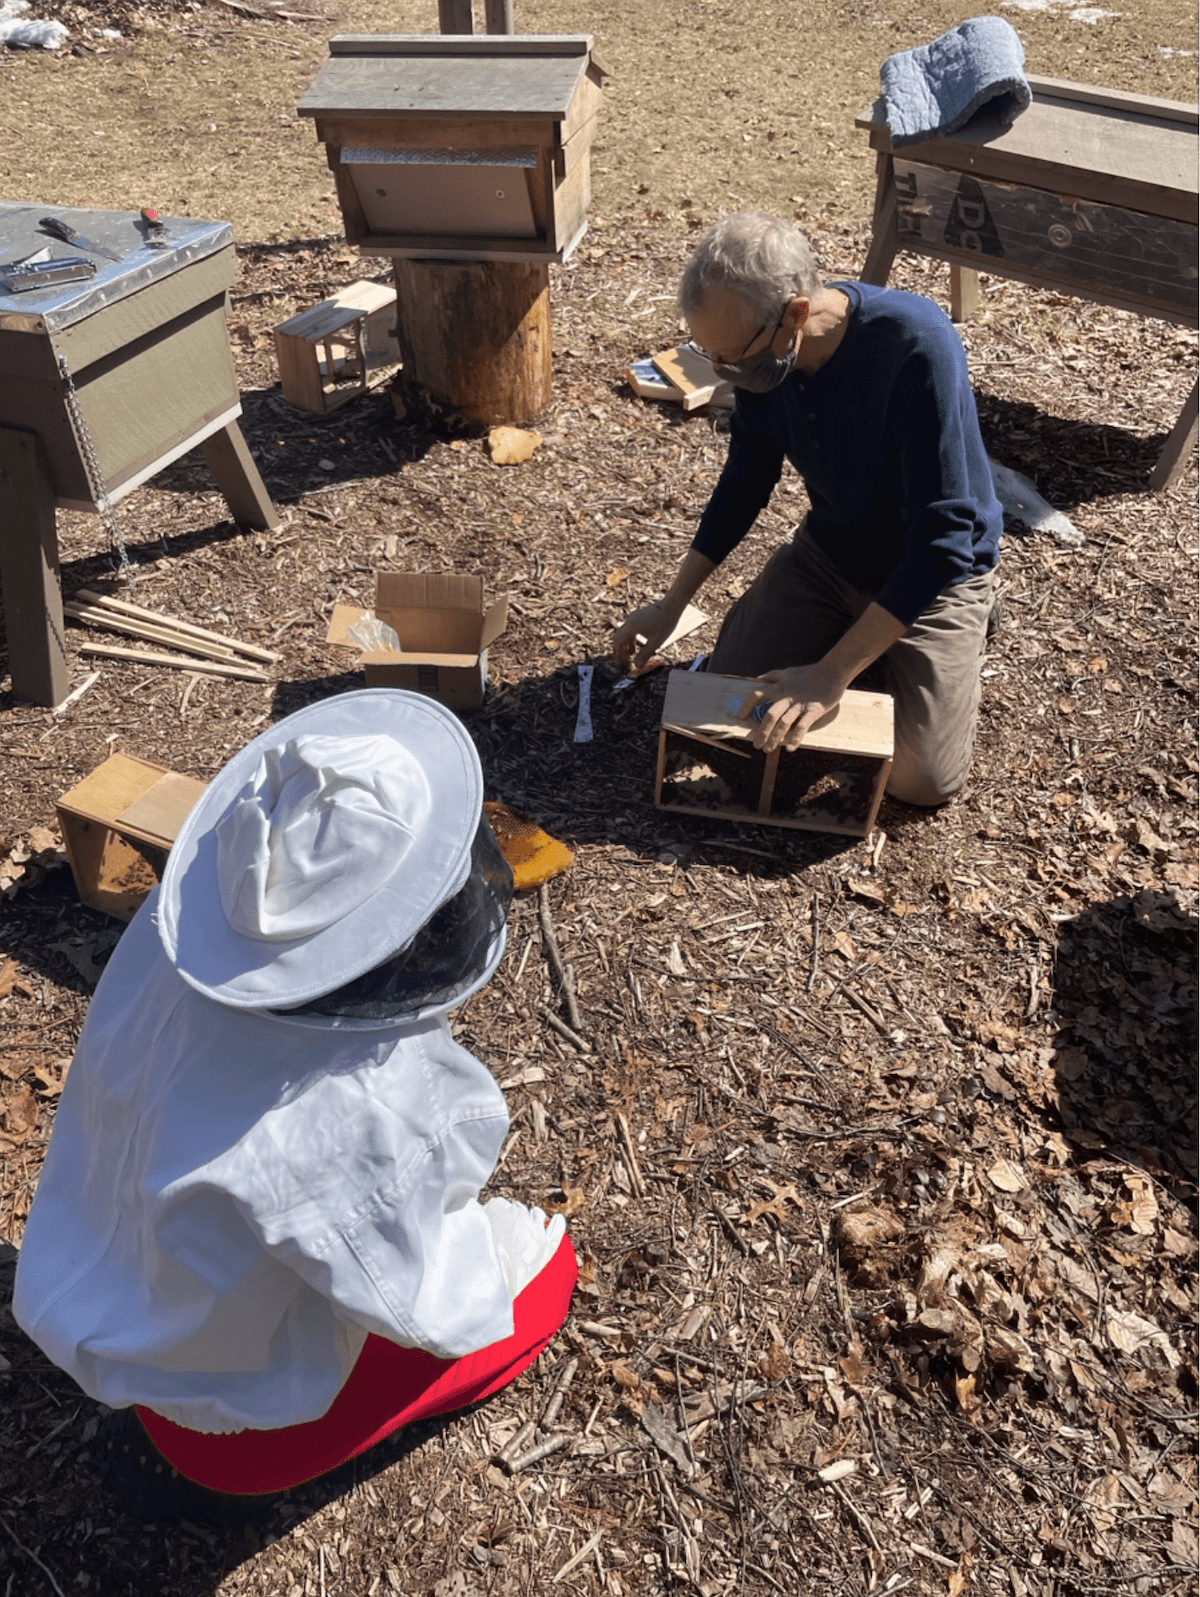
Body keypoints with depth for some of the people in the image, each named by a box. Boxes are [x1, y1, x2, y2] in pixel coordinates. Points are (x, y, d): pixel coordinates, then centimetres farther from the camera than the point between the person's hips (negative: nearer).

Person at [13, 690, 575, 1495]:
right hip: (233, 1418, -5)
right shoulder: (368, 1111, -43)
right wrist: (502, 1235, -3)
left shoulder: (174, 926, -25)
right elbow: (434, 1313, -24)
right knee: (547, 1258, 9)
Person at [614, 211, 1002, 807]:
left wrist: (831, 675, -35)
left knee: (921, 781, -13)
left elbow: (943, 539, -34)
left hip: (935, 568, -5)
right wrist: (671, 605, 0)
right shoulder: (761, 348, -14)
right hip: (828, 551, 5)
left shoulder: (916, 346, -34)